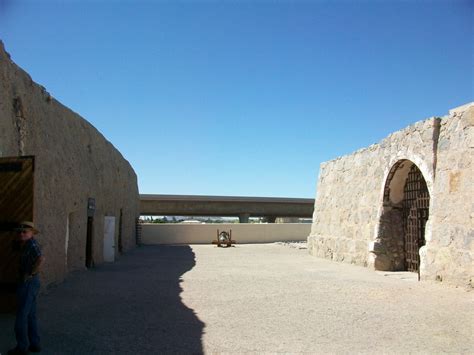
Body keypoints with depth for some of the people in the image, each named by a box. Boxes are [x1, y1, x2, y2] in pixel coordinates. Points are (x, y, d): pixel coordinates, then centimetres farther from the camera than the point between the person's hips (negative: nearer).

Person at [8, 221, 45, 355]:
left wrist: (30, 274, -23)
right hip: (30, 283, 10)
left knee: (21, 315, 1)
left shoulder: (31, 244, -18)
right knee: (30, 315, 15)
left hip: (28, 283, -10)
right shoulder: (26, 245, 11)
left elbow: (41, 259, -34)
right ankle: (34, 344, 23)